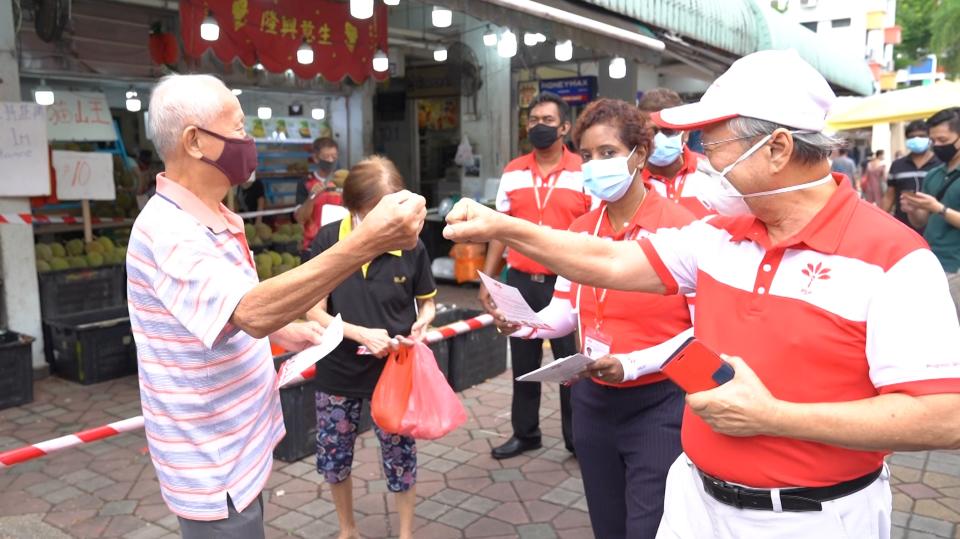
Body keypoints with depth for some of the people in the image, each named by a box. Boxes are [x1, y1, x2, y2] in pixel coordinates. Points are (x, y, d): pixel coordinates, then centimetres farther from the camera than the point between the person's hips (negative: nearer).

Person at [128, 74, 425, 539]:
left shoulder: (210, 219, 7)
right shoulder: (167, 230, -25)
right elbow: (251, 311, -41)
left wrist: (281, 331, 4)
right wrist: (364, 244, -48)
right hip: (212, 465, -9)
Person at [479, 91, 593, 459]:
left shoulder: (585, 172, -4)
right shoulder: (512, 173, 6)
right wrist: (487, 279, 5)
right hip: (520, 282, 4)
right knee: (523, 363, 14)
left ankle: (578, 438, 23)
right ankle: (525, 433, 30)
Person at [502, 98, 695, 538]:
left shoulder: (680, 226, -15)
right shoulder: (580, 229, 5)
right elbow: (567, 309, 9)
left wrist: (632, 364, -26)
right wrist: (526, 324, -12)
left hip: (658, 405, -6)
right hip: (593, 400, 6)